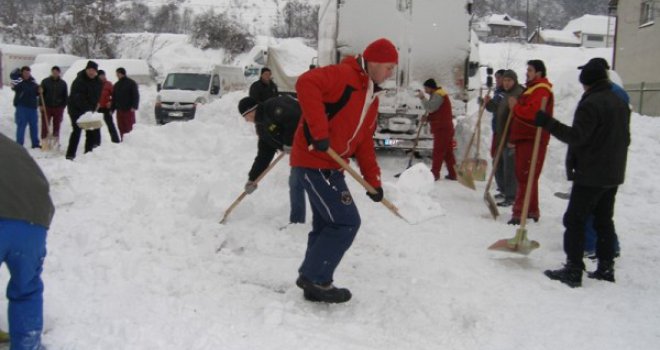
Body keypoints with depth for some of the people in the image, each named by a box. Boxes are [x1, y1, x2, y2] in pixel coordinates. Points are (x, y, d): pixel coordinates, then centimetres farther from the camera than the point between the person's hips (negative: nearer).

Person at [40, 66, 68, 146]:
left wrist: (63, 106, 1)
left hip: (58, 107, 1)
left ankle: (56, 141, 12)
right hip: (47, 107, -1)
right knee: (45, 125, -1)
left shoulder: (63, 83, 6)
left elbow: (65, 96, 9)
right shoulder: (45, 81, 2)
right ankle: (44, 140, 3)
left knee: (57, 125, 6)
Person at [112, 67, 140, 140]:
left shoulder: (131, 83, -1)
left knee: (129, 127, -6)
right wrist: (112, 109, 13)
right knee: (121, 128, 4)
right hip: (119, 110, 6)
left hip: (129, 109, -6)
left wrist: (134, 106, -17)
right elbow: (114, 98, 20)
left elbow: (136, 95, -7)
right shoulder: (116, 84, 18)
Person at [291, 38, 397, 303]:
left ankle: (313, 281, 25)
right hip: (314, 161, -10)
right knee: (346, 222, -9)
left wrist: (373, 180, 13)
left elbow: (365, 141, 19)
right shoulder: (344, 75, -12)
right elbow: (306, 83, -29)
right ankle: (316, 279, 3)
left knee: (326, 224, 15)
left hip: (330, 165, 10)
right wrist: (319, 131, -32)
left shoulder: (372, 97, 17)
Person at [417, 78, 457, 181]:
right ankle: (453, 174, 13)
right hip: (443, 127, 10)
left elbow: (430, 108, -24)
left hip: (442, 128, -10)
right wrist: (427, 118, 8)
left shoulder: (438, 95, -12)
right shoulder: (437, 95, 21)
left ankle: (435, 173, -9)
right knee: (447, 152, 10)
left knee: (438, 151, -9)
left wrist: (423, 98, -14)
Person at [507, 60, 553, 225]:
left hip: (532, 139, -10)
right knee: (527, 176, 14)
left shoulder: (541, 90, -11)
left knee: (526, 176, -12)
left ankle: (520, 212, -12)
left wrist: (516, 107, -10)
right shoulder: (532, 88, 22)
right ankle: (532, 211, 21)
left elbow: (533, 112, -24)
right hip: (525, 137, 11)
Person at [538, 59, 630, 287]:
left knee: (575, 220, -4)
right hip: (613, 174, 9)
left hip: (590, 175, -9)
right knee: (604, 221, 15)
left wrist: (548, 122, -23)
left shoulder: (591, 104, -16)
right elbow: (625, 138, 20)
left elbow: (576, 136, -24)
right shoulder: (620, 103, 13)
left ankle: (573, 270, -3)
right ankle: (606, 268, 20)